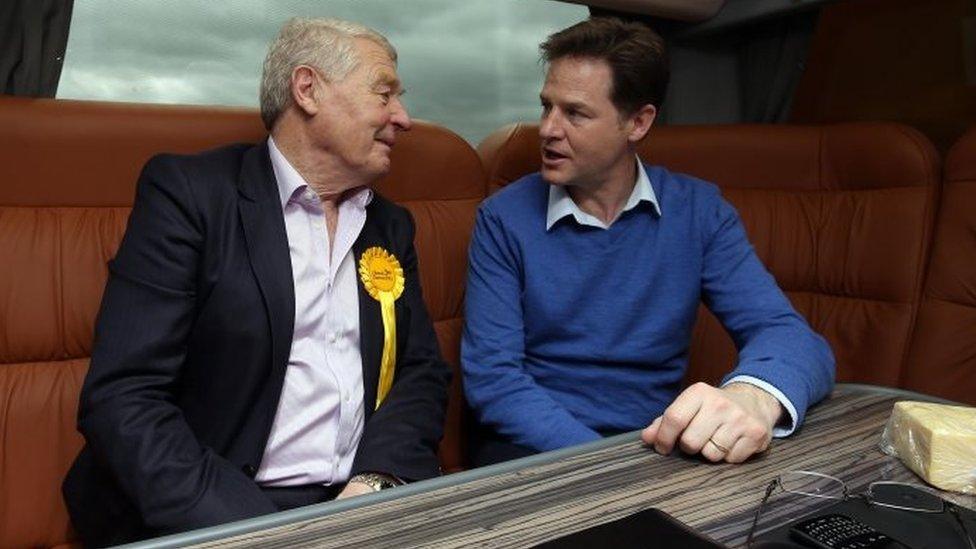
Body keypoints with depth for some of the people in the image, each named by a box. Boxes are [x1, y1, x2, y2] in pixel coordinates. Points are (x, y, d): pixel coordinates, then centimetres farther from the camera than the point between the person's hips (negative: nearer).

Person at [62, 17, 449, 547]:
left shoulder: (391, 226, 11)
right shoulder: (188, 192, -5)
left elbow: (423, 371, 8)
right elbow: (122, 397, -11)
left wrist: (379, 480, -10)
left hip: (360, 503, 4)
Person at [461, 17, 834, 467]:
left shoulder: (699, 211, -1)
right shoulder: (503, 218, -5)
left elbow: (788, 333, -9)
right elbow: (492, 376, -10)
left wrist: (755, 397, -34)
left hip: (656, 446, 2)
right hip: (536, 449, -2)